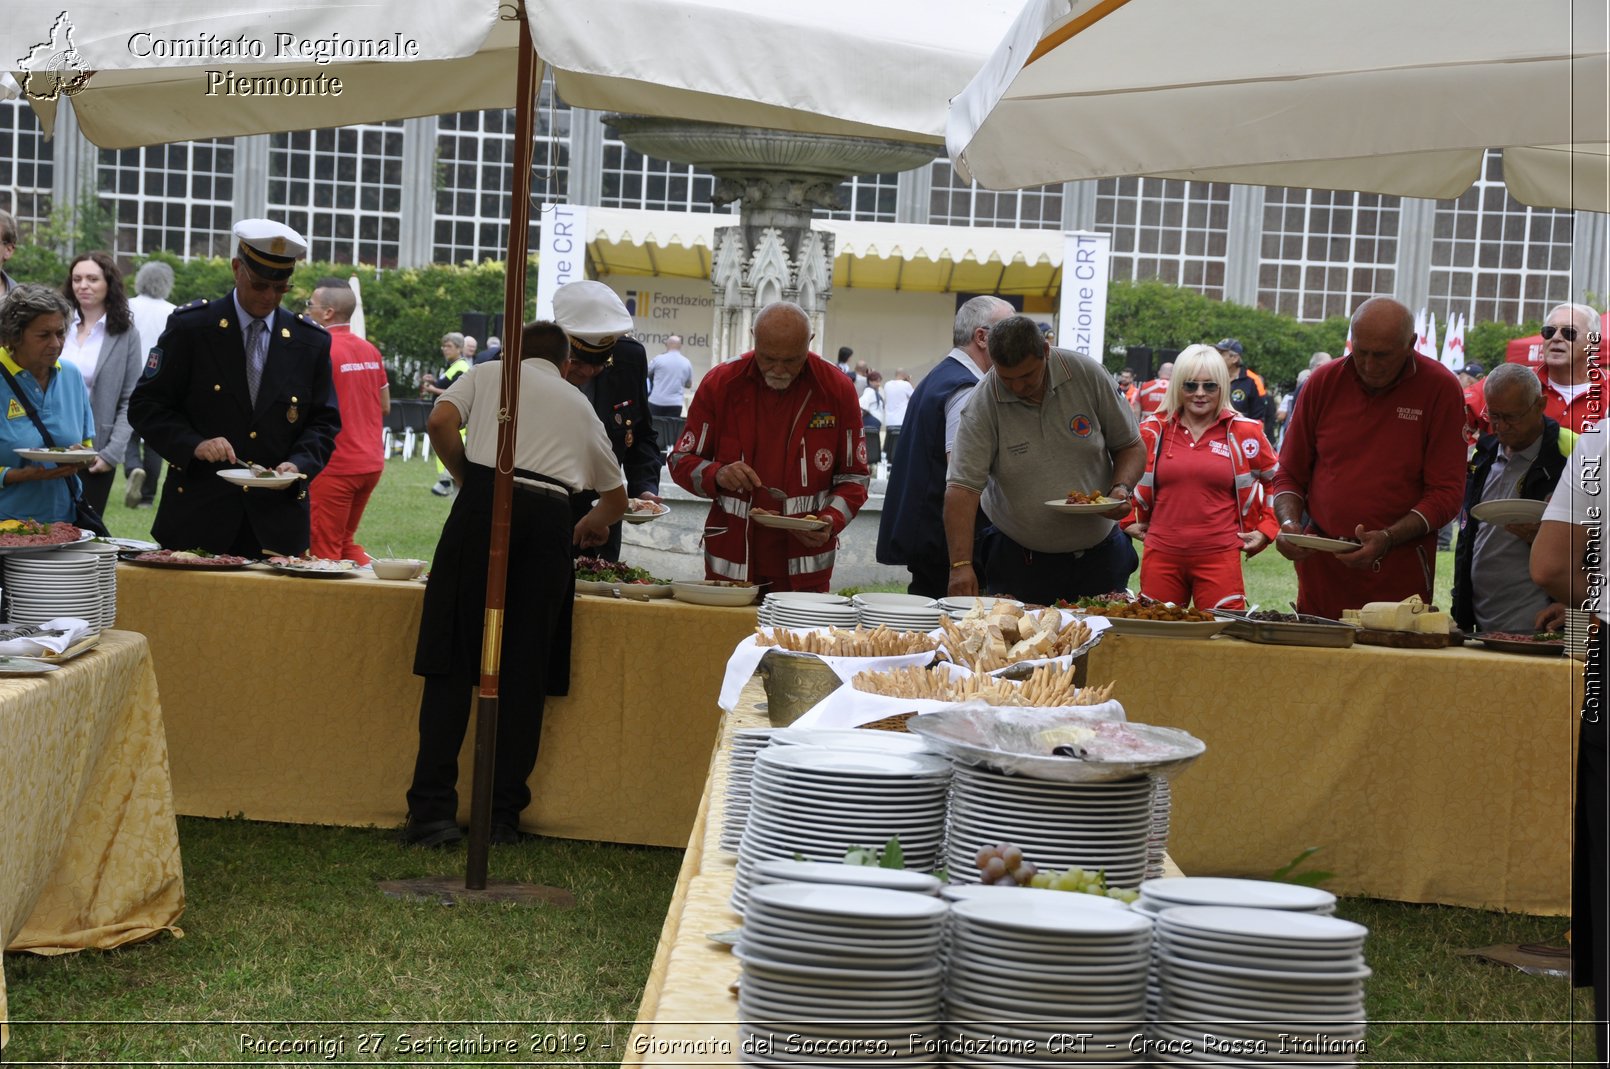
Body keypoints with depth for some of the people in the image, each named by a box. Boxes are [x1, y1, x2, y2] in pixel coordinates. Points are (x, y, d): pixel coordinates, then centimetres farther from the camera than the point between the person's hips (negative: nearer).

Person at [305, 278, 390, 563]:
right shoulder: (370, 350, 7)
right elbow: (385, 406, 15)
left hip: (336, 467, -7)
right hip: (371, 463, 7)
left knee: (325, 549, 2)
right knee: (346, 540, 19)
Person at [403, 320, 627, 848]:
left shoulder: (489, 375, 20)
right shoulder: (580, 407, 28)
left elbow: (440, 421, 0)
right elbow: (616, 497, 39)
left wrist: (467, 478, 15)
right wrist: (593, 524, 60)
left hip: (484, 505, -2)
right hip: (550, 517, 2)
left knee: (453, 665, -1)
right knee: (525, 674, 7)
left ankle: (433, 810, -6)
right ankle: (502, 814, 8)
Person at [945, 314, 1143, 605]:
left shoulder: (1087, 374, -7)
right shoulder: (983, 406, -14)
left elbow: (1130, 446, 4)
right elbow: (962, 487, -19)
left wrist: (1122, 489, -16)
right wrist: (961, 564, -29)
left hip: (1098, 553, 2)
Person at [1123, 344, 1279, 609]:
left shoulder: (1243, 432, 3)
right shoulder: (1154, 430, 7)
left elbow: (1277, 479, 14)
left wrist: (1265, 530, 8)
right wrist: (1130, 520, 16)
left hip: (1219, 557, -2)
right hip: (1161, 555, 2)